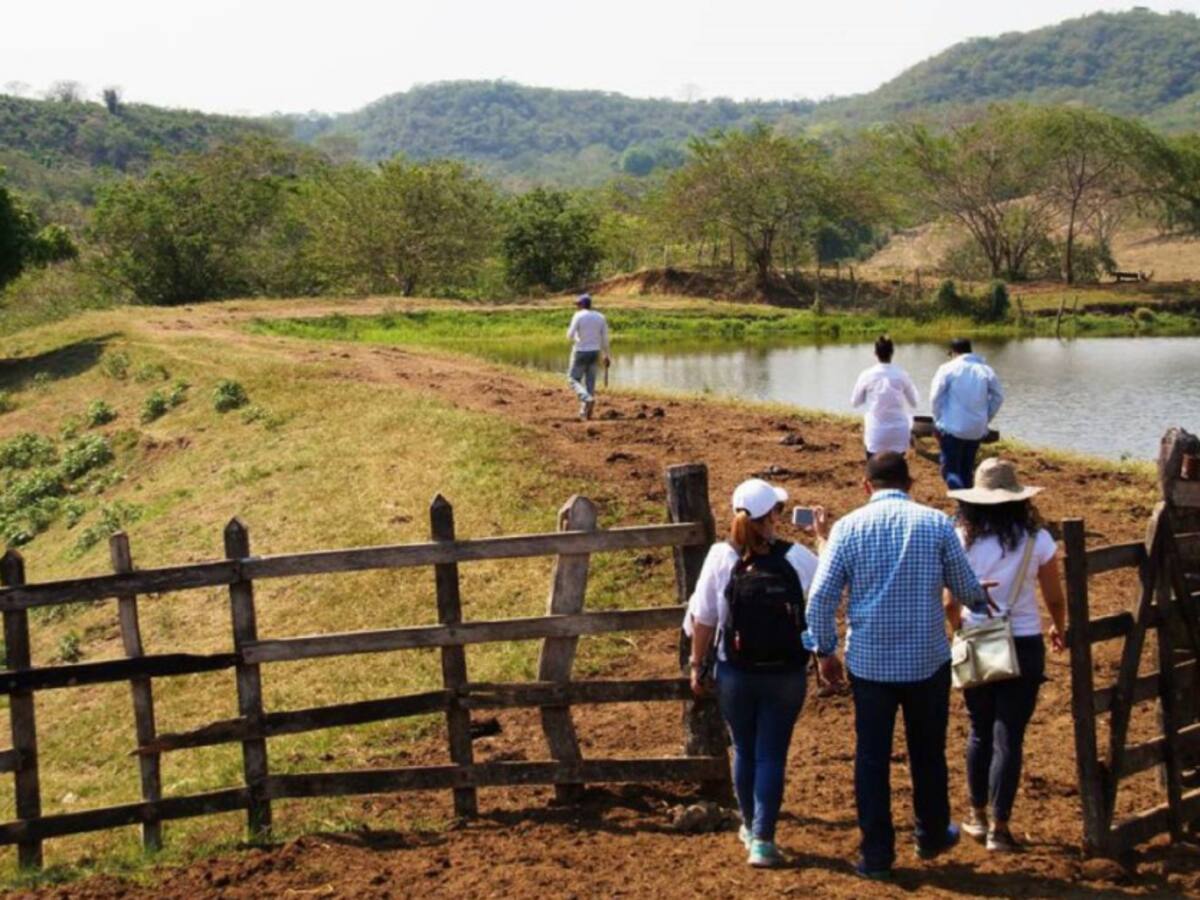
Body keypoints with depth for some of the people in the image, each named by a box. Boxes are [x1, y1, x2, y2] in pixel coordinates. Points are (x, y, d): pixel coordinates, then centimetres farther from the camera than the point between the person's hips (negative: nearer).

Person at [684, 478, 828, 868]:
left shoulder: (720, 557, -11)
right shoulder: (796, 557, -11)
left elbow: (703, 619, -8)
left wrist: (697, 664, 5)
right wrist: (823, 536, 15)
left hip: (735, 674, 1)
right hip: (786, 675, -1)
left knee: (744, 750, 18)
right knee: (772, 754, 6)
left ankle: (751, 827, 34)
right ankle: (763, 839, 1)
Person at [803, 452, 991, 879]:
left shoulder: (848, 527, -5)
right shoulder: (936, 523, -5)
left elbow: (820, 596, -8)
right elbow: (967, 589, 2)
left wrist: (825, 650, 5)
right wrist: (983, 603, 25)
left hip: (869, 662, 0)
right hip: (927, 660, 1)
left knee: (871, 757, 10)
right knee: (927, 753, 18)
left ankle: (877, 853, 13)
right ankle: (932, 836, 34)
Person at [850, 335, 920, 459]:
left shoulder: (867, 375, -6)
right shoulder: (901, 375, -5)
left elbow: (855, 402, 6)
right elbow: (913, 403, 7)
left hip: (876, 433, -1)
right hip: (898, 432, 1)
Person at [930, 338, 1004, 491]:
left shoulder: (947, 369, -6)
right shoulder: (986, 370, 5)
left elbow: (935, 397, -8)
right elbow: (998, 397, 6)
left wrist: (939, 419, 5)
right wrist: (985, 419, 14)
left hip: (951, 428, -4)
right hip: (977, 429, 4)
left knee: (951, 470, 0)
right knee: (967, 470, 16)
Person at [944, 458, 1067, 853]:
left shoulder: (961, 540, -7)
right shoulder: (1037, 540, -8)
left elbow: (950, 604, -4)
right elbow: (1055, 599, 0)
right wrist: (1059, 629, 21)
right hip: (1024, 647, -1)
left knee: (980, 732, 18)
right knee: (1008, 737, 4)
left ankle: (978, 817, 27)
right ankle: (998, 828, 7)